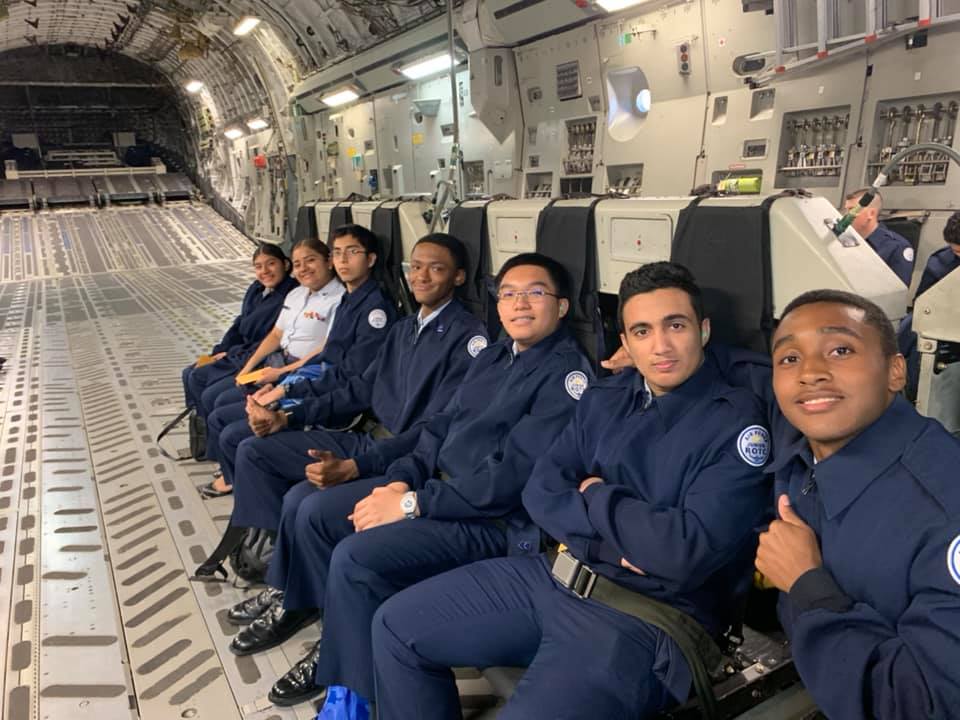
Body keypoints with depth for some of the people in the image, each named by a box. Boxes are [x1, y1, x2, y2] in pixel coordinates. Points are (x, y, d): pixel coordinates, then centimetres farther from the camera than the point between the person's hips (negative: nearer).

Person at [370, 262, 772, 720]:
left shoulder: (738, 422, -11)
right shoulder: (605, 399, 9)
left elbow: (689, 550, -22)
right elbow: (541, 492, 4)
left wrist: (595, 497, -8)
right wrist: (612, 538, -13)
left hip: (647, 619, -6)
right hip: (555, 576, 7)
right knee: (394, 627, 7)